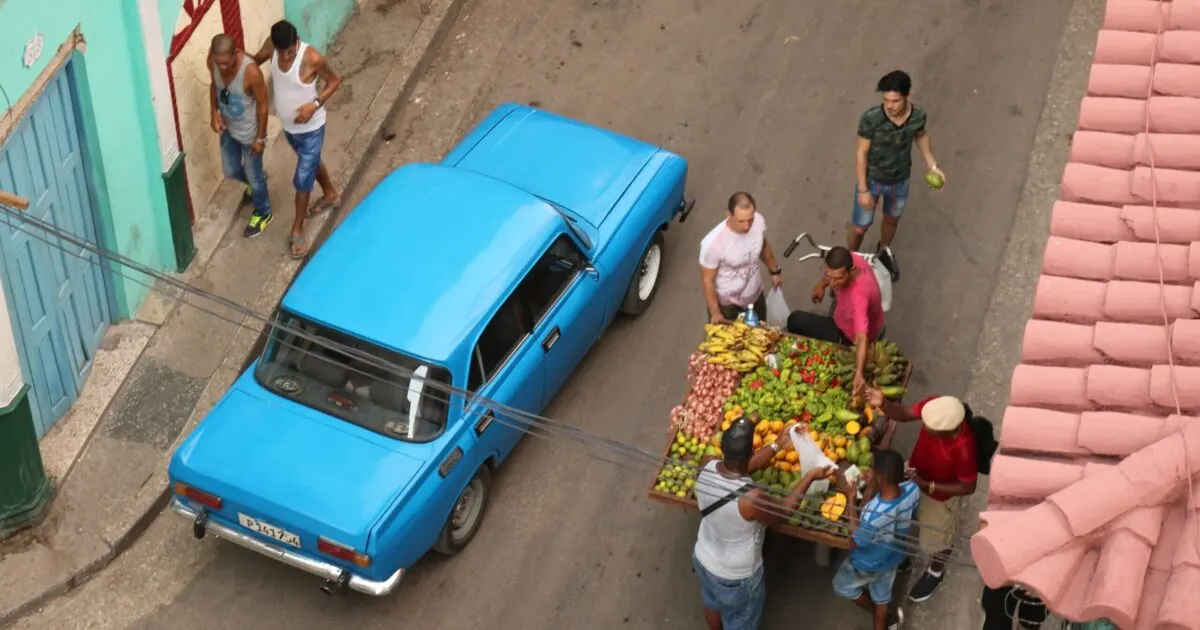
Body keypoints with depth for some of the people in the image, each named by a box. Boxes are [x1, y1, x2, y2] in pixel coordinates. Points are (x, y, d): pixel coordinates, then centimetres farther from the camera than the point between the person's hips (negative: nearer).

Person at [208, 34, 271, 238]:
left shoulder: (251, 71, -36)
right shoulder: (213, 61, -20)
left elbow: (262, 105, -22)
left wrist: (260, 138, -14)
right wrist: (214, 112, -9)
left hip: (249, 132, -5)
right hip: (228, 128, 6)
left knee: (253, 175, 16)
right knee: (231, 171, 25)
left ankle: (262, 213, 44)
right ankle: (257, 180, 58)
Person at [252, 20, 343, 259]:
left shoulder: (313, 58, -33)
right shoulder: (271, 45, -18)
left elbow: (334, 80, -16)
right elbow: (255, 61, 2)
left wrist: (316, 104, -29)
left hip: (310, 128, -6)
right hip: (288, 126, 6)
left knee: (302, 179, 6)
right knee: (312, 163, 31)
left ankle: (297, 231, 25)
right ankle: (331, 195, 58)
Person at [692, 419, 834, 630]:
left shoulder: (707, 468, -25)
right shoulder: (752, 499, -42)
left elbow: (736, 467, -1)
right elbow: (781, 513, -19)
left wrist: (777, 446, 3)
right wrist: (810, 477, -13)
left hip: (703, 559, 6)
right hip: (735, 576, -6)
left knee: (713, 604, 36)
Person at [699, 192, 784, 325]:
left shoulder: (759, 221, -21)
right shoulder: (713, 243, -36)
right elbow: (707, 280, -22)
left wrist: (774, 271, 16)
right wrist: (715, 312, -20)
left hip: (756, 296, 5)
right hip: (727, 304, -5)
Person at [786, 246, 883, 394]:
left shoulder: (859, 294, -48)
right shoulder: (851, 259, -26)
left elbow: (861, 338, -55)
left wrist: (859, 373, -65)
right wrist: (822, 284, -8)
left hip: (849, 337, -7)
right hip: (850, 320, 7)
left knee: (796, 320, 3)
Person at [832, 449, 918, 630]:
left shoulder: (873, 515, -46)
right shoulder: (912, 490, -29)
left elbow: (855, 543, -25)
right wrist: (872, 489, -18)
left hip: (868, 564, -5)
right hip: (893, 557, 5)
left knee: (842, 586, 29)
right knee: (882, 595, 31)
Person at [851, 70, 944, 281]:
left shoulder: (918, 115, -22)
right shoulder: (871, 119, -33)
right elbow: (861, 154, -20)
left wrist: (932, 165, 1)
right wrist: (863, 190, -17)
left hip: (900, 180, 3)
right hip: (872, 180, -3)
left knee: (892, 219, 29)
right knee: (860, 227, 15)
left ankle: (884, 251, 60)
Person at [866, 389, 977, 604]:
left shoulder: (963, 448, -44)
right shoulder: (935, 406, -33)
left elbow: (968, 487, -27)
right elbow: (904, 415, -16)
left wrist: (927, 485, -30)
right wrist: (883, 404, -37)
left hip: (940, 495, -5)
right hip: (914, 472, 5)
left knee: (936, 539, 24)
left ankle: (936, 573, 56)